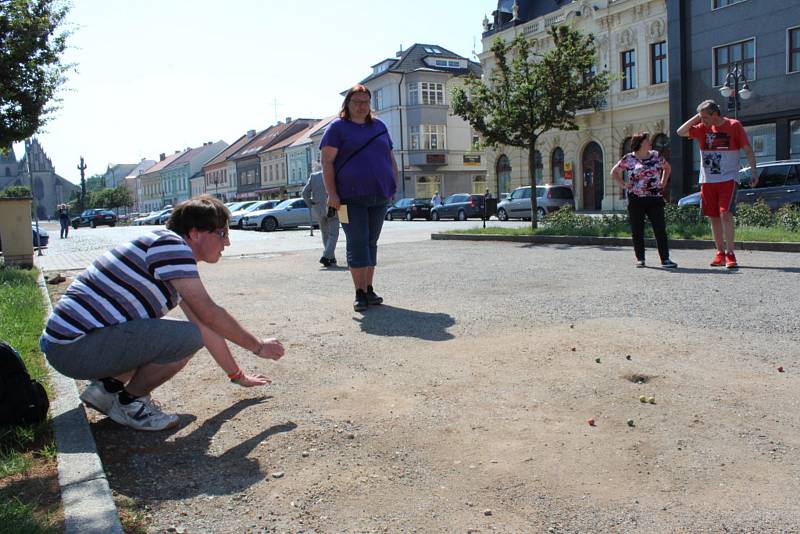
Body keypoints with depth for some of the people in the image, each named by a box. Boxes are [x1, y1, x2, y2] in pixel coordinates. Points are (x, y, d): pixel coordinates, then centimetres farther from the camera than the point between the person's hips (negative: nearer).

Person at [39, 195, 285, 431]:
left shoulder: (177, 253, 17)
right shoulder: (170, 243, -13)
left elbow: (206, 324, 21)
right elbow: (210, 315, -15)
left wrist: (237, 375, 24)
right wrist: (258, 346, -3)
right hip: (75, 346, -10)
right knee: (188, 337, -21)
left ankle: (107, 385, 11)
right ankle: (130, 403, -2)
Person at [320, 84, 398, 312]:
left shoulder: (379, 126, 17)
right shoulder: (337, 127, 1)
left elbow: (390, 158, 21)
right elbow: (327, 162, -6)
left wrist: (395, 184, 11)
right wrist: (332, 193, -14)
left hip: (379, 197, 5)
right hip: (351, 198, -5)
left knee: (371, 242, 9)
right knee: (357, 243, -6)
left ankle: (369, 289, 17)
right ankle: (360, 293, -2)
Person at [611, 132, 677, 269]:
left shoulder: (656, 156, 9)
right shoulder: (629, 158, 0)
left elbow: (667, 167, 27)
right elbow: (614, 172, 10)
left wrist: (663, 182, 13)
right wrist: (623, 185, -1)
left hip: (655, 198, 2)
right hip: (636, 199, -2)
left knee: (660, 229, -2)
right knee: (637, 231, 3)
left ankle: (665, 259, 0)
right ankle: (640, 259, 13)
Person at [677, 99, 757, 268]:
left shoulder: (734, 126, -2)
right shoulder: (703, 128, 9)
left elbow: (748, 150, 0)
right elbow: (681, 132, 4)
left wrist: (754, 173, -4)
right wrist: (697, 117, -1)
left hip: (728, 179, -4)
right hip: (707, 180, 5)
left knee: (725, 214, -15)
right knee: (713, 217, 7)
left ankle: (730, 254, -13)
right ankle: (720, 253, 16)